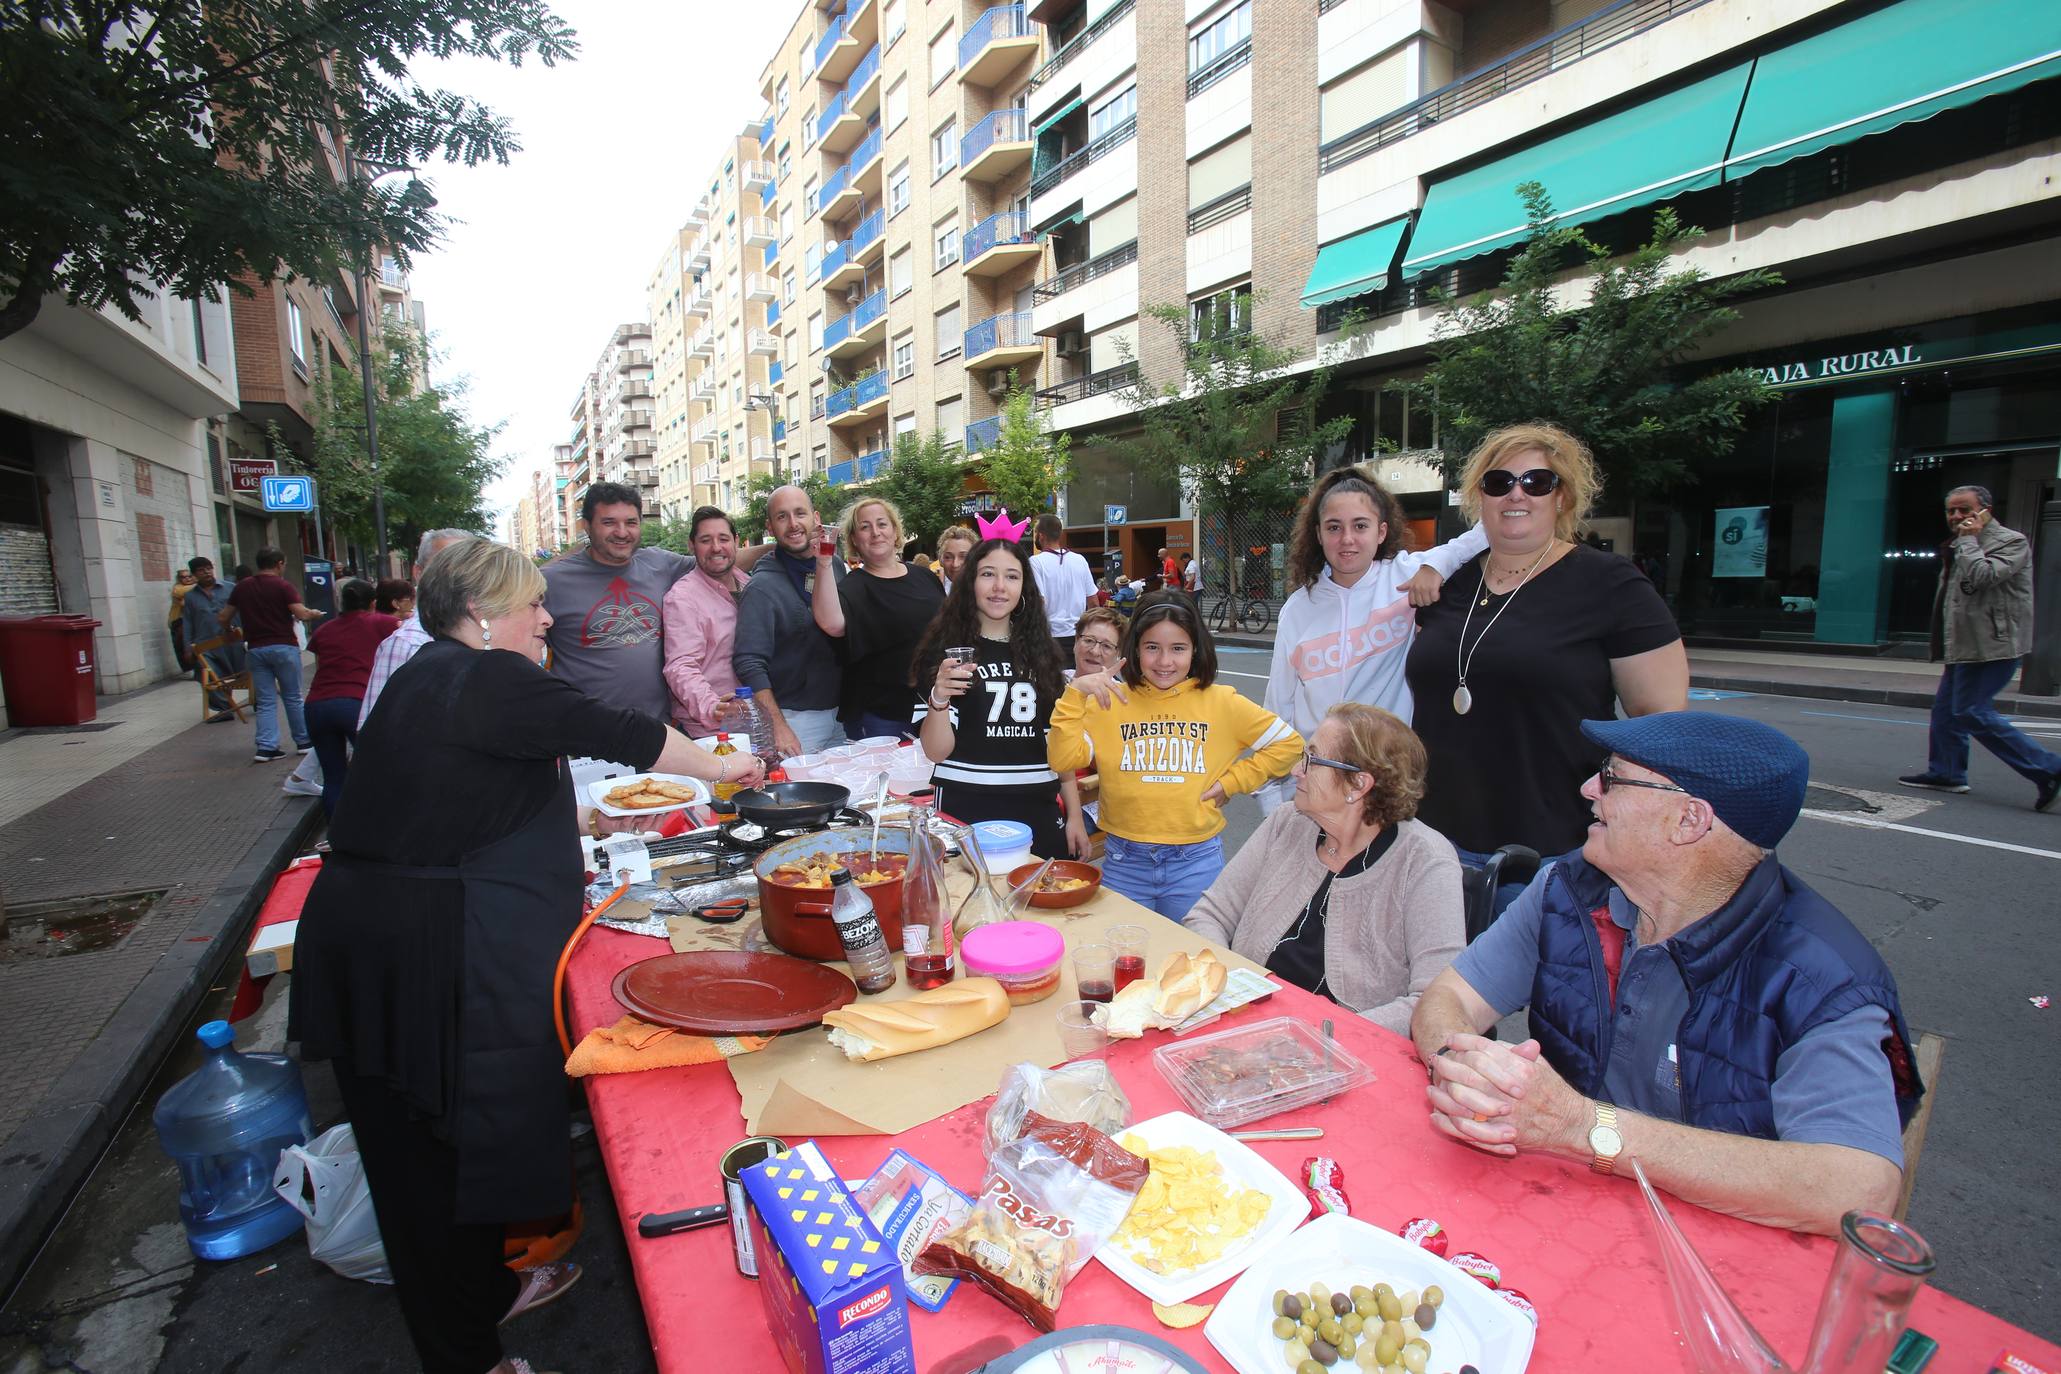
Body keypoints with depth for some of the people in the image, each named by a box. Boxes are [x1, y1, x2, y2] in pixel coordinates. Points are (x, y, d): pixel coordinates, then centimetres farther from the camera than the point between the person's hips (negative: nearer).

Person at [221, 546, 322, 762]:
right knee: (292, 697, 7)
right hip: (283, 646, -4)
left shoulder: (241, 587, 8)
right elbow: (301, 614, -18)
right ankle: (303, 741, 13)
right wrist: (313, 614, 3)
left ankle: (266, 747, -1)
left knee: (265, 700, 7)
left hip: (255, 648, 4)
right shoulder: (283, 586, -7)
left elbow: (223, 618, 14)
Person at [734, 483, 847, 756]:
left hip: (840, 713, 6)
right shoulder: (762, 587, -14)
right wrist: (779, 727, -22)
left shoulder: (836, 565, 6)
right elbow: (749, 664, -19)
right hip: (794, 719, -6)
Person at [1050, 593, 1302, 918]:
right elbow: (1062, 760, -10)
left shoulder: (1221, 702, -2)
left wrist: (1232, 781, -3)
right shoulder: (1110, 700, -1)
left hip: (1196, 863, 0)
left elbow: (1288, 743, 5)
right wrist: (1075, 694, -19)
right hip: (1124, 863, 1)